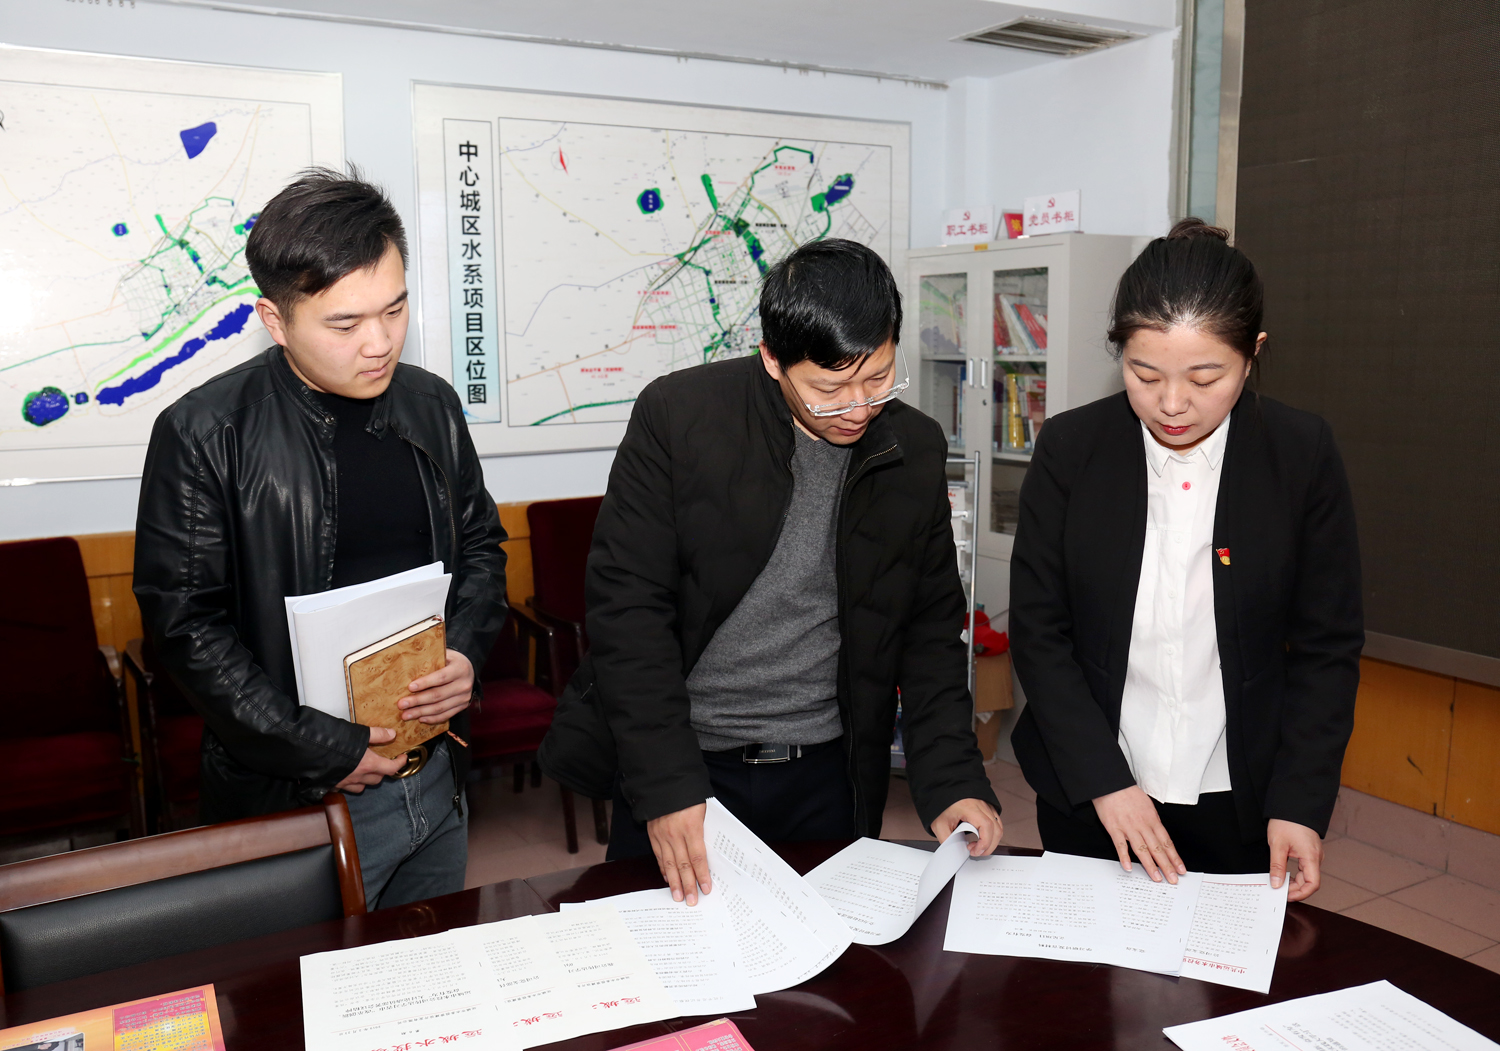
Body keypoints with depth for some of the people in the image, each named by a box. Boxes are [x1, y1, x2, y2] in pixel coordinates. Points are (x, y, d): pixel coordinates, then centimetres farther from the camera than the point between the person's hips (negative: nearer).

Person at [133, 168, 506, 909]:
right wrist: (324, 751, -15)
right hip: (299, 802, -5)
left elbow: (480, 544, 12)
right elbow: (186, 625, -13)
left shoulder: (432, 406, 1)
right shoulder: (204, 435, -13)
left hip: (437, 778, 5)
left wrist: (467, 651, -7)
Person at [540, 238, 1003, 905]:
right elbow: (627, 606, -13)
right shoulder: (676, 416, -12)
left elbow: (931, 630, 5)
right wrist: (666, 785, -18)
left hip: (830, 776, 3)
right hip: (681, 762, -2)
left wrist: (954, 782, -5)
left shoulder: (917, 450, -1)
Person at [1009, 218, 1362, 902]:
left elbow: (1327, 646, -2)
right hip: (1088, 798, 0)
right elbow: (1037, 632, -6)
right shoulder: (1069, 448, -8)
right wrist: (1104, 781, -12)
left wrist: (1300, 803, -8)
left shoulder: (1303, 455, -7)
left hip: (1239, 804, 0)